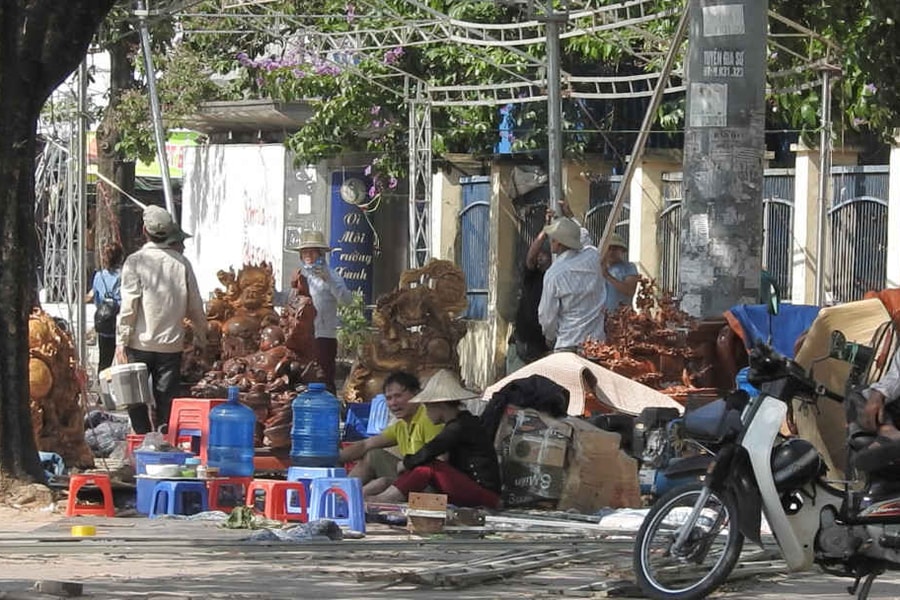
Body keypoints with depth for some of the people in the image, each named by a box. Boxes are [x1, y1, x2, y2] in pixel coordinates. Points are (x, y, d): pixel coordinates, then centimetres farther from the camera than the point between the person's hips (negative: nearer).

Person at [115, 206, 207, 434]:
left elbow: (129, 306, -11)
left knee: (136, 400, 8)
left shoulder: (136, 261, -8)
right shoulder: (181, 263, 0)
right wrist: (200, 338, 18)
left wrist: (121, 342, -5)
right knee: (166, 403, 8)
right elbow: (195, 306, 5)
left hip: (140, 344, -2)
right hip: (172, 344, 2)